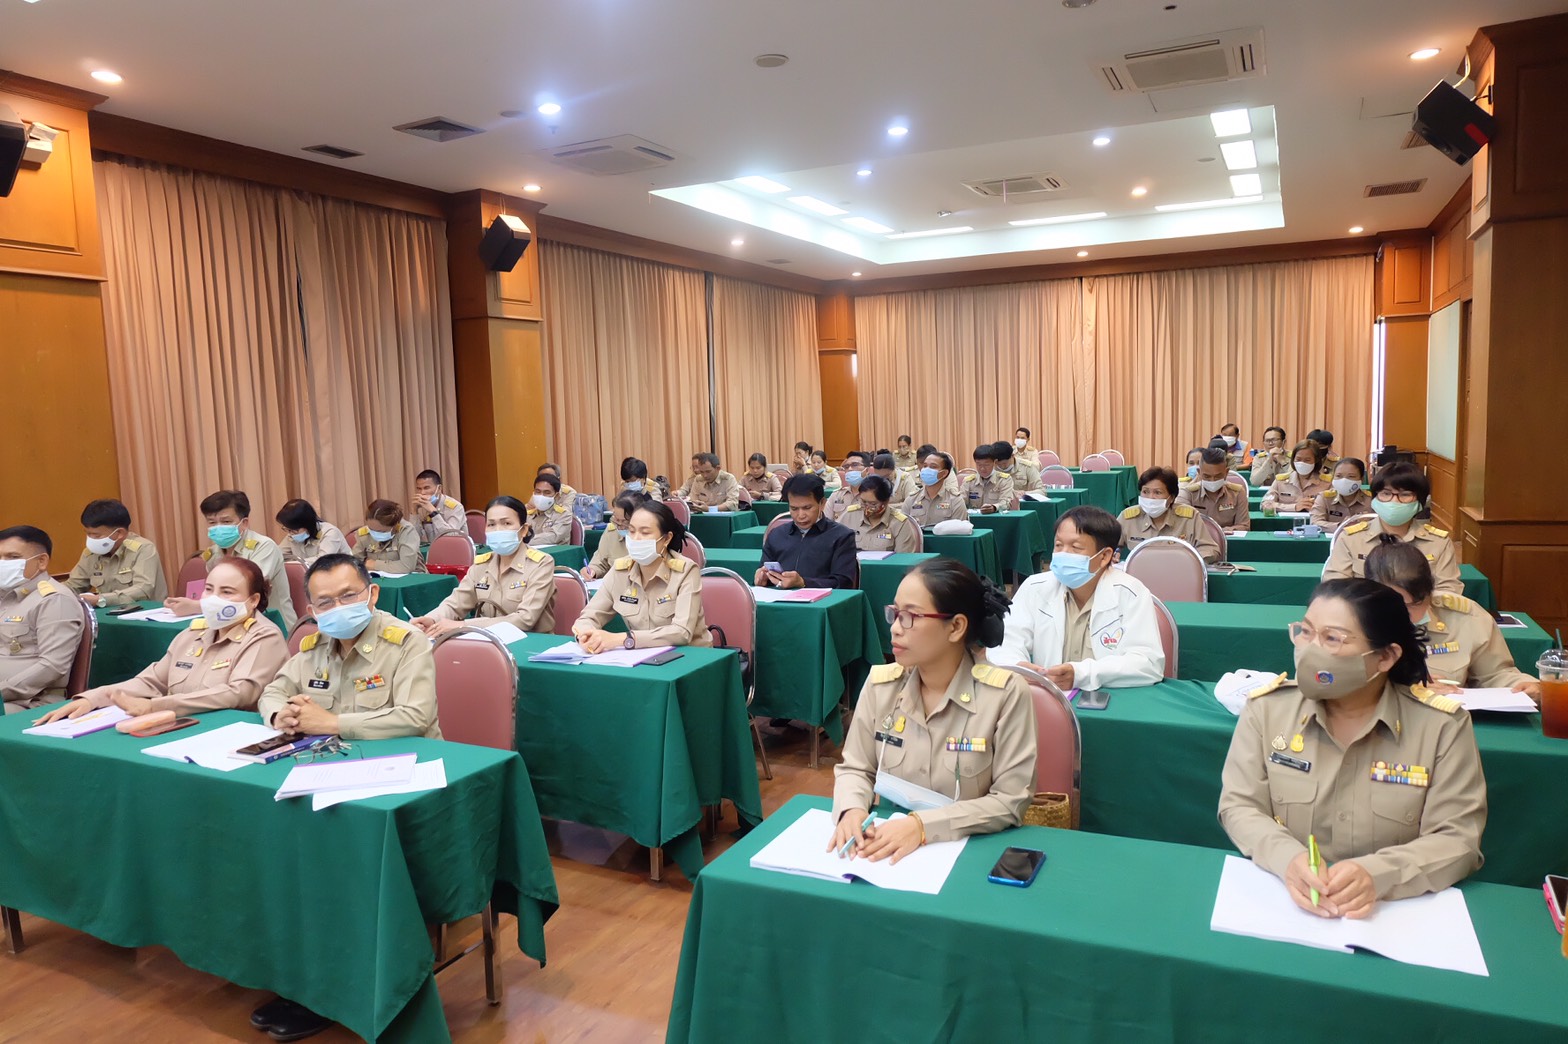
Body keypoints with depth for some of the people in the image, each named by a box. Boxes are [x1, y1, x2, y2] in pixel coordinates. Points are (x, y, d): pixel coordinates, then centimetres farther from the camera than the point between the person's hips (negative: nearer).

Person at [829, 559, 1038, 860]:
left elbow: (1010, 801, -12)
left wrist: (922, 825, -22)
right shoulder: (880, 683, -2)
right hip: (888, 844, 2)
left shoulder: (1005, 693, -13)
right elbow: (856, 768, 7)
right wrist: (852, 810, -15)